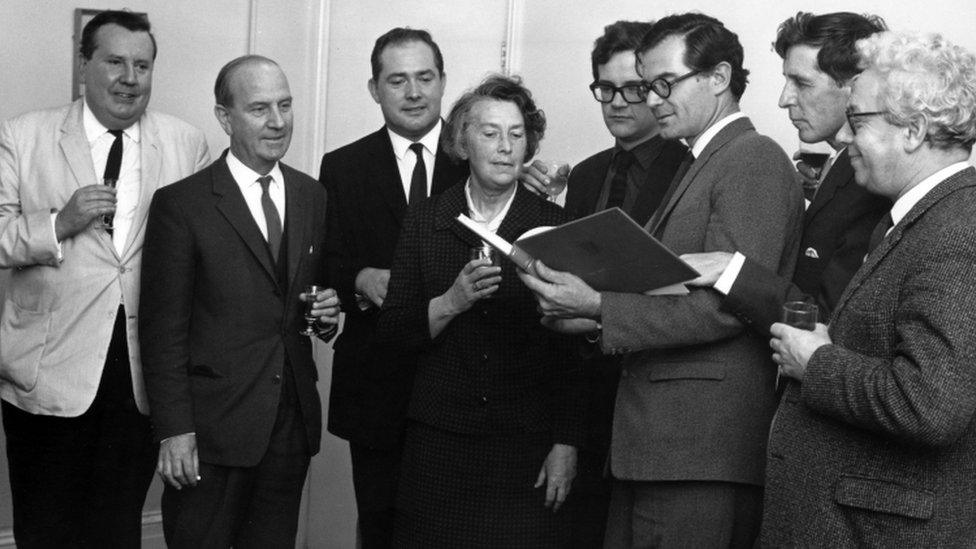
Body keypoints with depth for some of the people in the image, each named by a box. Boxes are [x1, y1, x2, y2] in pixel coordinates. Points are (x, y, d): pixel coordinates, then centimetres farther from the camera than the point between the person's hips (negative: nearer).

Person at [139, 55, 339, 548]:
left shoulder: (312, 196, 9)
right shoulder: (181, 204, -7)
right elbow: (164, 327, -8)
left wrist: (328, 313, -2)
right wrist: (174, 430, -12)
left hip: (293, 423, 5)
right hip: (213, 428, -4)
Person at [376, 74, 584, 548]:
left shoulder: (554, 226, 1)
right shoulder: (425, 222, 6)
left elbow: (572, 348, 1)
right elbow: (392, 332, 3)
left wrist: (566, 444, -3)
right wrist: (452, 301, -15)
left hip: (527, 447, -1)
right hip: (439, 445, 1)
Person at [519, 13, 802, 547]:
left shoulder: (756, 159, -9)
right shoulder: (696, 166, 21)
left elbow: (726, 305, -18)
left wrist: (601, 307, -20)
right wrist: (593, 319, 3)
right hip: (653, 441, 9)